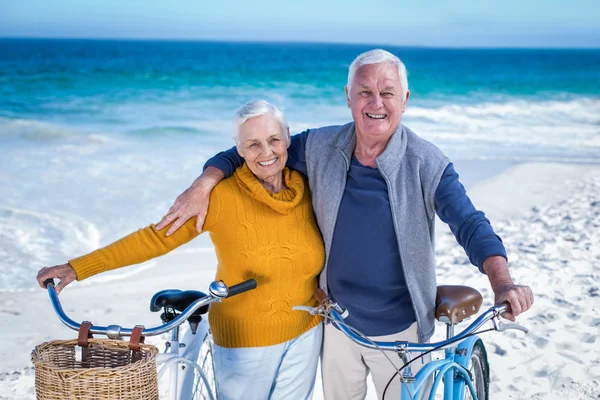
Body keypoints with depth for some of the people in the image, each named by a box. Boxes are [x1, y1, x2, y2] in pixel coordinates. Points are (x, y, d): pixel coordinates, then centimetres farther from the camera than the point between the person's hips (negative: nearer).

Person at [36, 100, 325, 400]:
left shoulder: (306, 190, -5)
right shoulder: (220, 194, -18)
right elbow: (157, 237, -18)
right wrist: (77, 268, -20)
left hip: (305, 334, 4)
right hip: (245, 340, -4)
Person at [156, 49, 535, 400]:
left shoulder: (428, 164, -16)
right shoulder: (320, 148, -9)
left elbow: (471, 224, -20)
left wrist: (502, 282, -36)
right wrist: (203, 185, -15)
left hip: (400, 331, -2)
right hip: (338, 323, 3)